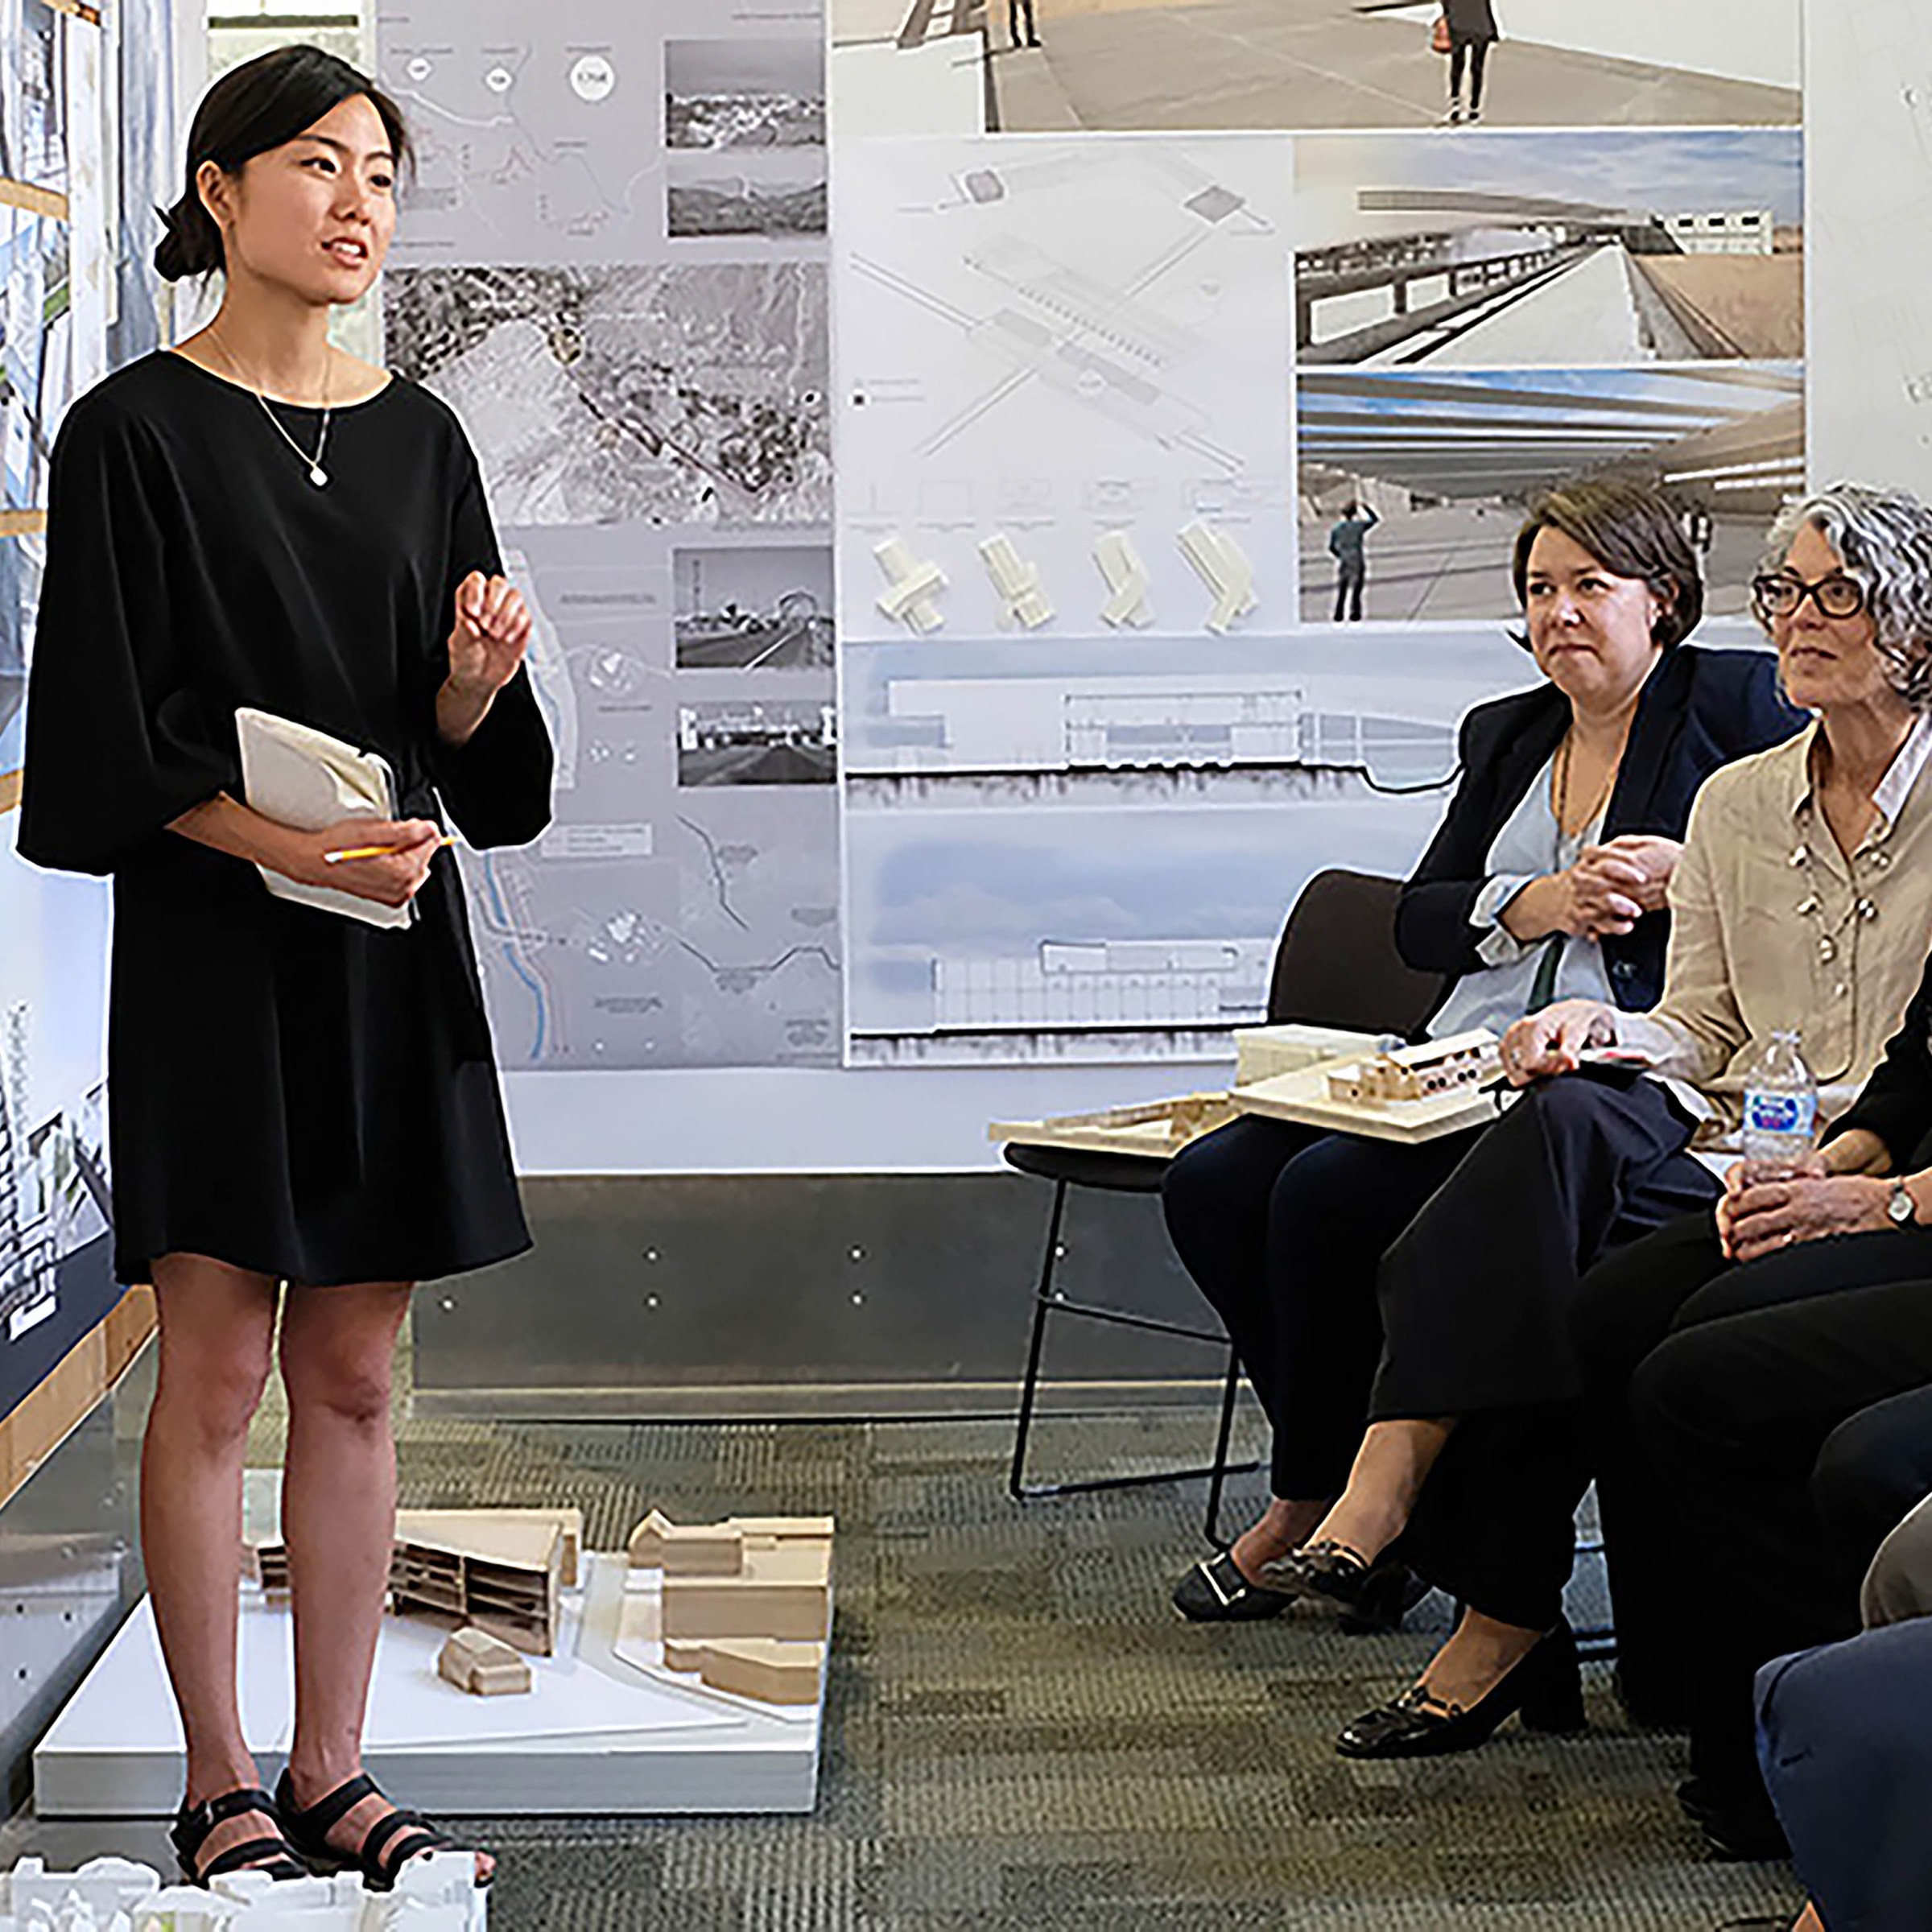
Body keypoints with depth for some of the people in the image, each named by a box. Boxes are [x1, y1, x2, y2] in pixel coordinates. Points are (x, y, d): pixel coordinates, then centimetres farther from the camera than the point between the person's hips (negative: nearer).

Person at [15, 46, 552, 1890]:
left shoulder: (417, 437, 11)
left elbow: (456, 739, 11)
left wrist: (477, 683, -11)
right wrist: (289, 842, -21)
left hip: (396, 953, 5)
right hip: (213, 948, -5)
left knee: (353, 1376, 8)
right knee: (217, 1374, -1)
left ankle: (332, 1770, 16)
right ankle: (221, 1787, 9)